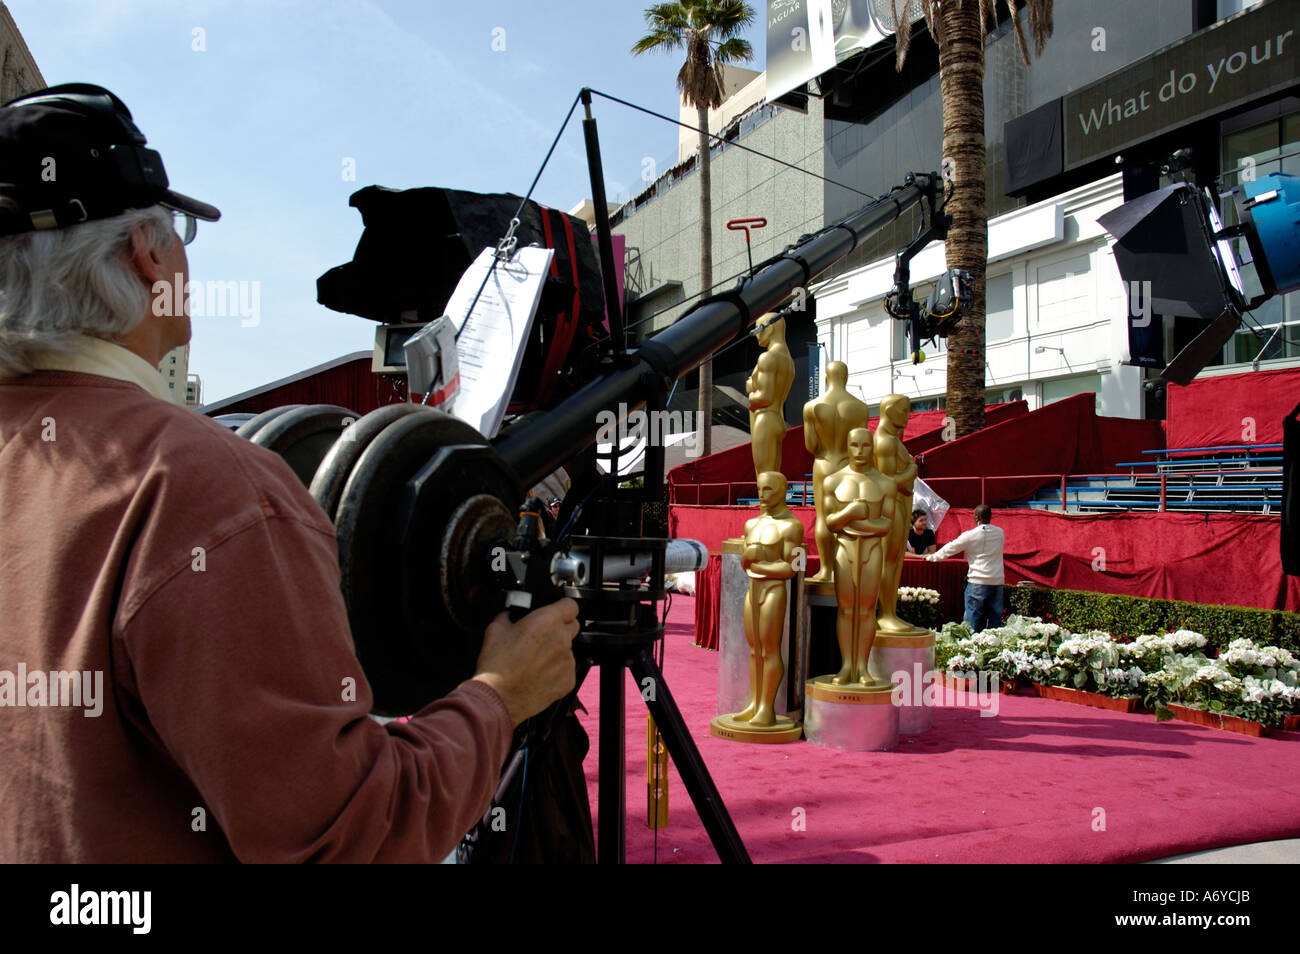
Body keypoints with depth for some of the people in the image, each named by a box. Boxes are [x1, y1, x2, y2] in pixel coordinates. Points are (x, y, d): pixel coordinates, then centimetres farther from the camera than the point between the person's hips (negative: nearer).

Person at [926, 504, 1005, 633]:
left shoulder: (970, 535, -8)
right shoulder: (1000, 533, 5)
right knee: (995, 616, 9)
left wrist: (931, 557, 16)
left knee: (973, 615, 1)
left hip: (978, 581, -4)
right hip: (998, 580, 4)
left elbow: (950, 549, 1)